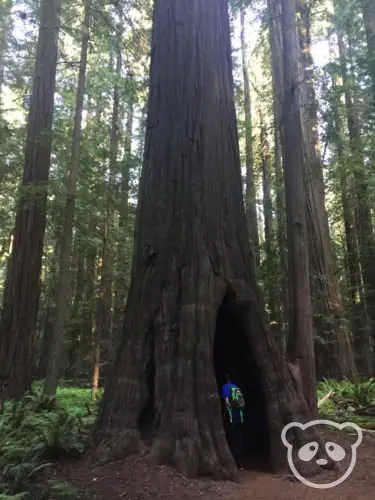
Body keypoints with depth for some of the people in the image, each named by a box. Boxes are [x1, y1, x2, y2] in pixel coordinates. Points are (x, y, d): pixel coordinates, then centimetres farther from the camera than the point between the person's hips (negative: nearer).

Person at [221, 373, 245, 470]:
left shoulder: (225, 387, -2)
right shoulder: (237, 388, 15)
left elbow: (227, 402, -12)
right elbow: (243, 403, 14)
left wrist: (225, 415, -3)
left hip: (231, 417, -5)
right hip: (239, 417, 6)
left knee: (232, 441, -1)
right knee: (239, 441, 10)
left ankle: (235, 464, -1)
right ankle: (241, 464, 12)